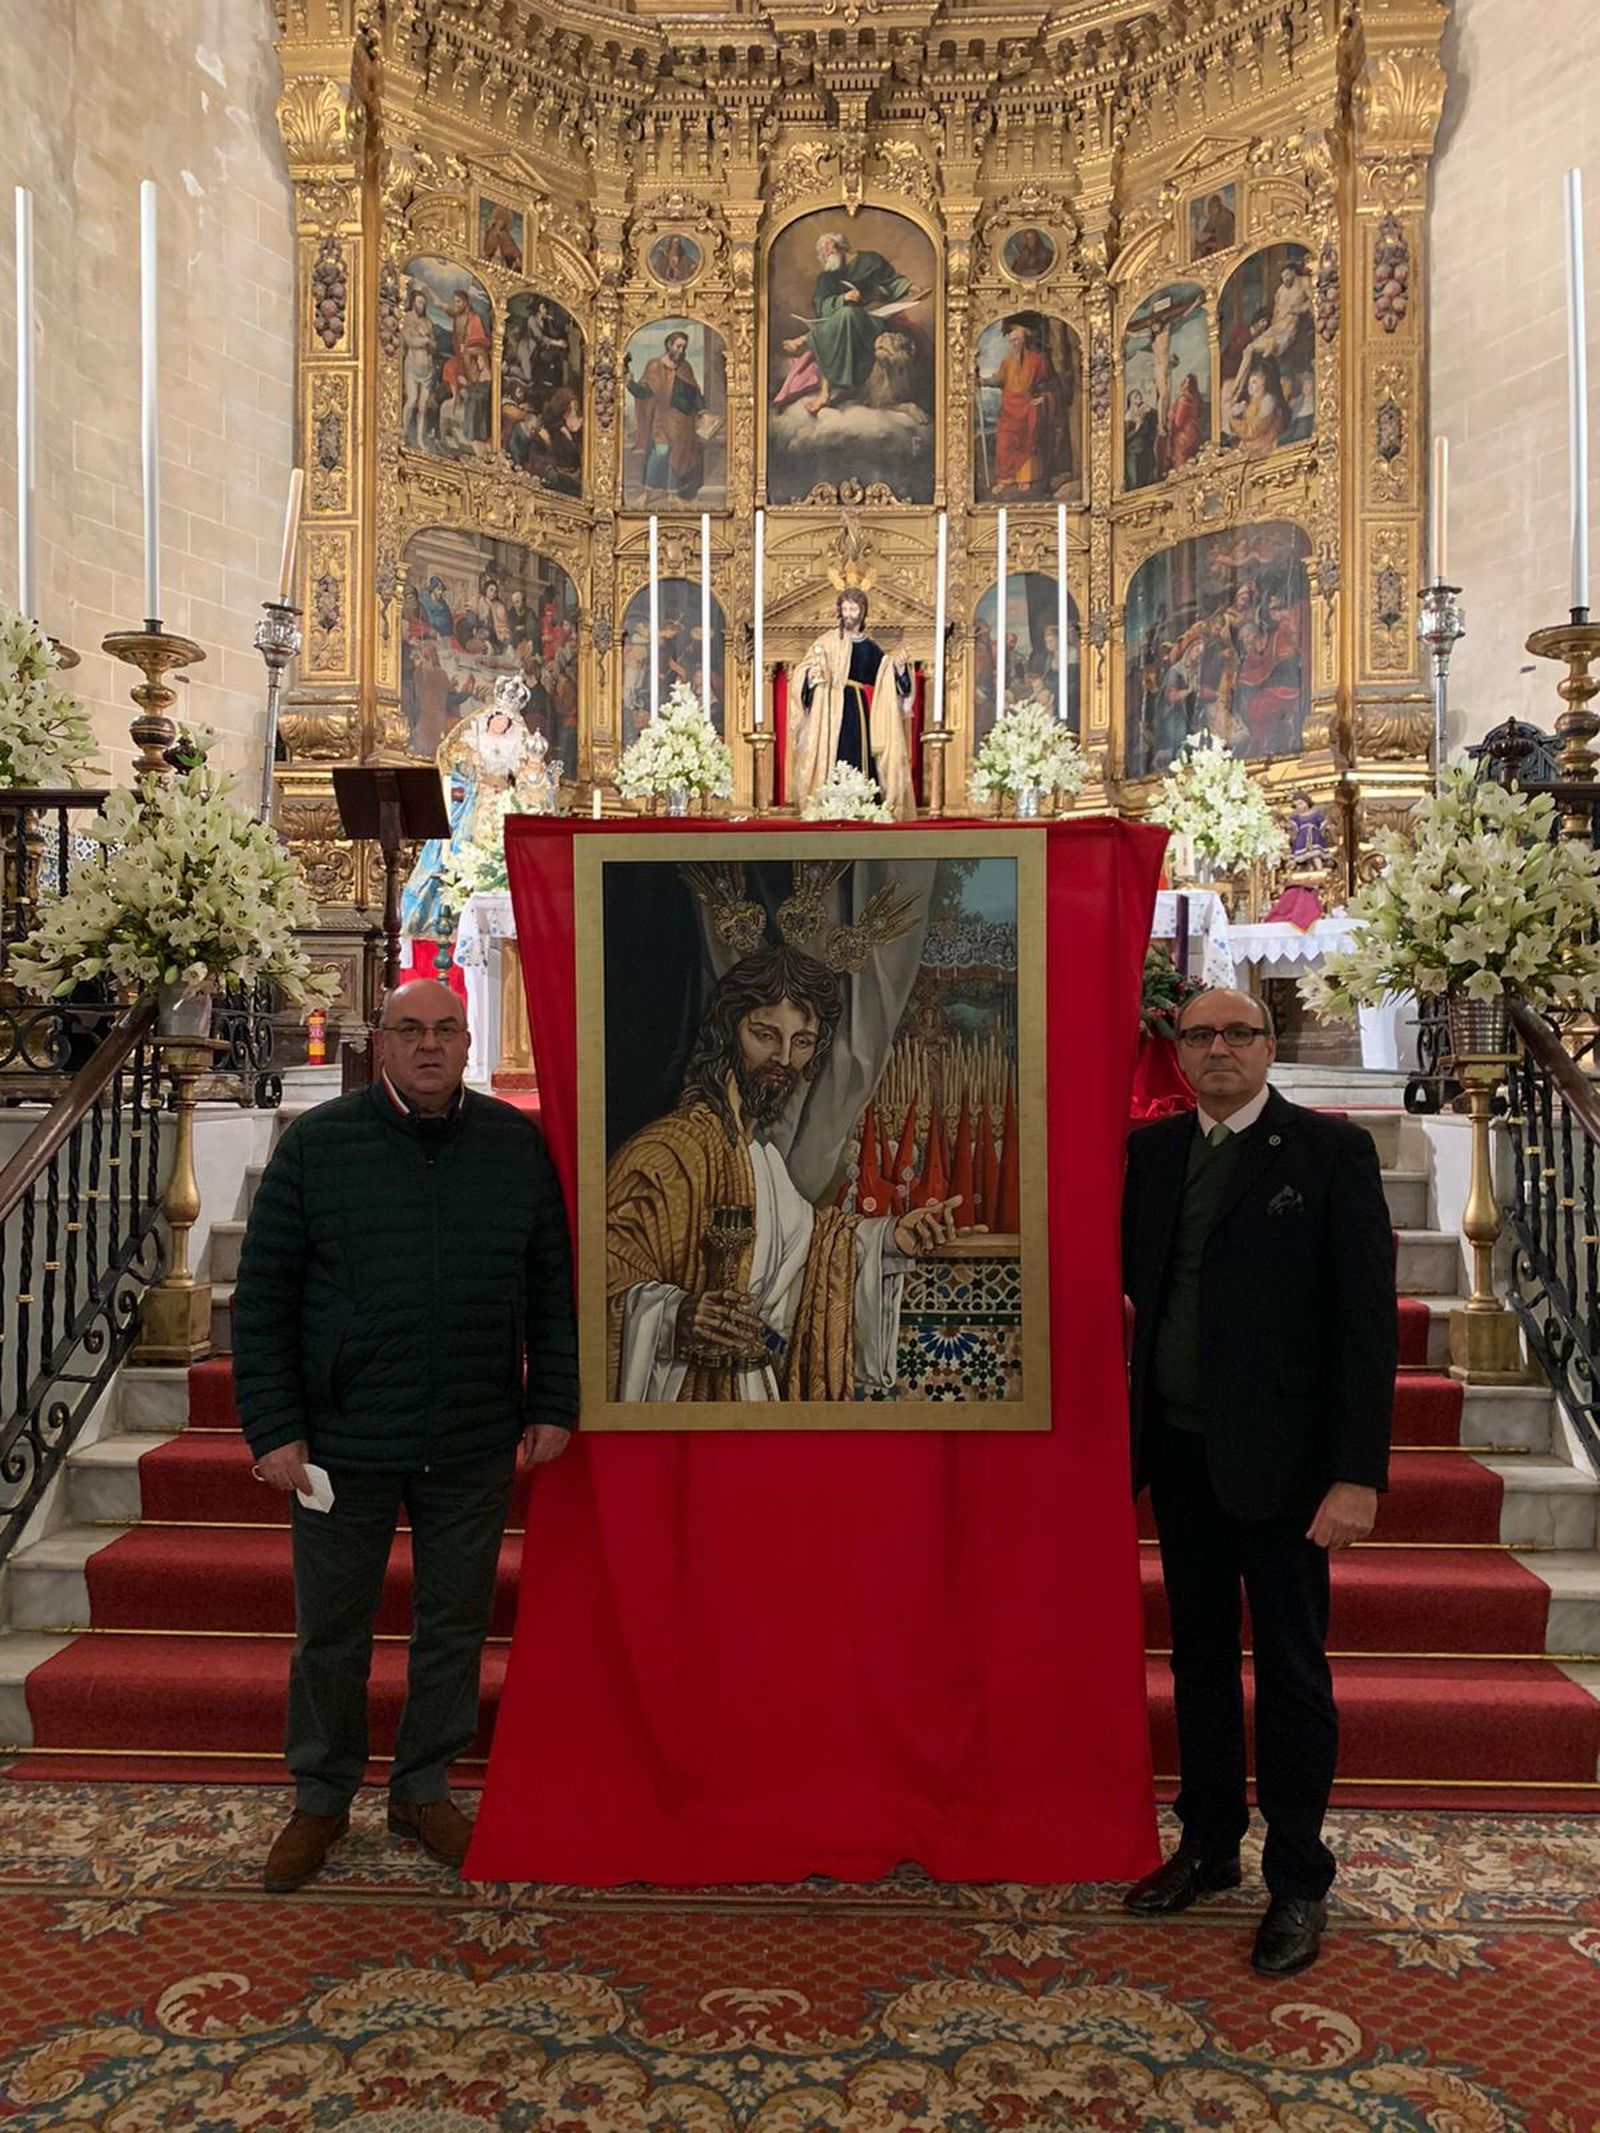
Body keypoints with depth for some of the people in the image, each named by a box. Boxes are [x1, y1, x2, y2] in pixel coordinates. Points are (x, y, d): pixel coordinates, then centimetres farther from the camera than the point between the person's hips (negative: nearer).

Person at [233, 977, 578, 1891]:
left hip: (475, 1447, 2)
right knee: (332, 1633, 14)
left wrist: (553, 1404, 1)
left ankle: (424, 1790, 36)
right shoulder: (316, 1144, -5)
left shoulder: (518, 1144, 0)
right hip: (344, 1442, -1)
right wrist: (274, 1429, -7)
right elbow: (263, 1295, -3)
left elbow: (551, 1285, 5)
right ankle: (323, 1798, 37)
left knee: (456, 1626, 15)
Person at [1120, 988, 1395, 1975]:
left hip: (1277, 1453, -5)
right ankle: (1209, 1846, 35)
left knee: (1291, 1671, 8)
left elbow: (1367, 1317, -12)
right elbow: (1136, 1273, 8)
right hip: (1179, 1449, 5)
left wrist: (1357, 1475, -16)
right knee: (1200, 1655, 18)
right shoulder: (1154, 1148, 6)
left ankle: (1299, 1882, 27)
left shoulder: (1330, 1149, -9)